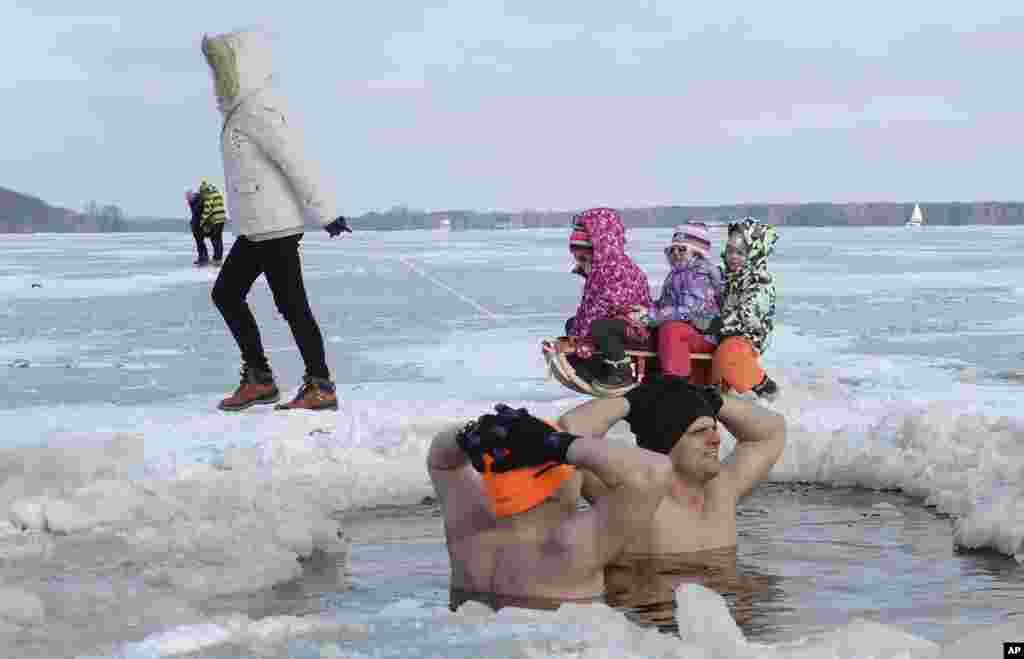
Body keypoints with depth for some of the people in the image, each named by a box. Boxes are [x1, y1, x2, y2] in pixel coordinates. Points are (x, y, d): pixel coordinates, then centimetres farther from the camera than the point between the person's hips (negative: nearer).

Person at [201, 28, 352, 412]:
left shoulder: (258, 111, -16)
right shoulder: (243, 110, 16)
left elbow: (296, 162, -19)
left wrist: (325, 213, -19)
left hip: (275, 225, -11)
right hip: (256, 227, 11)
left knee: (290, 304, -6)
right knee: (226, 294, 12)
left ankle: (321, 387, 2)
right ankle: (258, 379, 15)